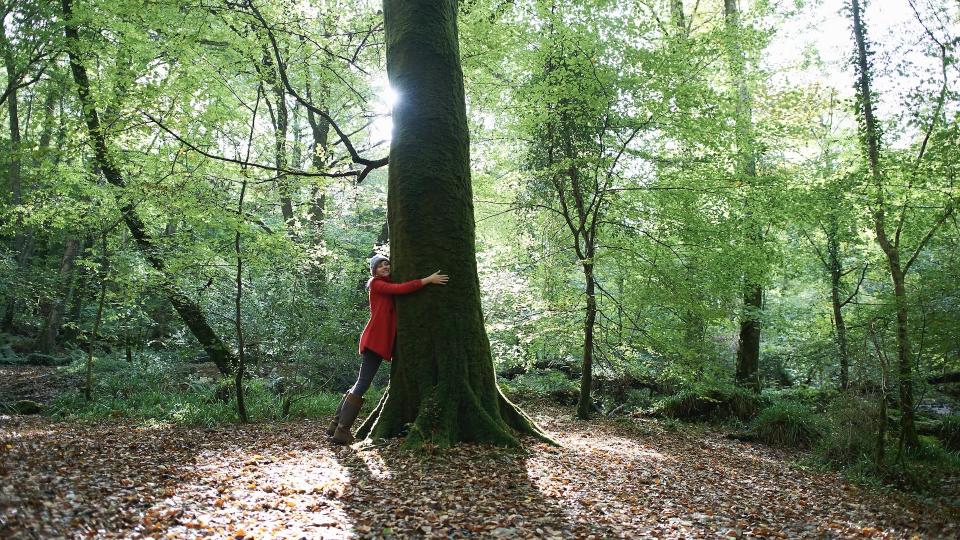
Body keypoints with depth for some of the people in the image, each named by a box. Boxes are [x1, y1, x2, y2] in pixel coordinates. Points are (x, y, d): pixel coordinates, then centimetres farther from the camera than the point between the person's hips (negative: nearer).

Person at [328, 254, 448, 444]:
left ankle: (336, 425, 17)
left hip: (383, 341, 9)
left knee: (361, 383, 11)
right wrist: (428, 280, -18)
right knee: (363, 383, -10)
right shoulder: (376, 284, -4)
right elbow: (401, 289, -17)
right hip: (375, 339, -9)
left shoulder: (389, 284, 23)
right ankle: (342, 431, -7)